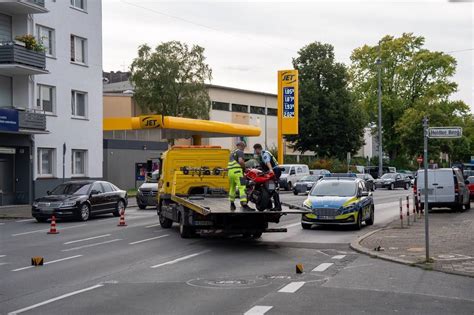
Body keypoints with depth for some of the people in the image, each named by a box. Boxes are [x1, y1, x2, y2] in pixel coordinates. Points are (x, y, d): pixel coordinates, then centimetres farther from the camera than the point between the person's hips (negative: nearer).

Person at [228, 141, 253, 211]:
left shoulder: (232, 152, 27)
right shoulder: (240, 152, 0)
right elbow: (240, 161, -17)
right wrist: (244, 167, -3)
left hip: (230, 171, 9)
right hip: (237, 171, -9)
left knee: (232, 188, 21)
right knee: (242, 187, -15)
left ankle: (232, 204, 30)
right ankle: (244, 205, -26)